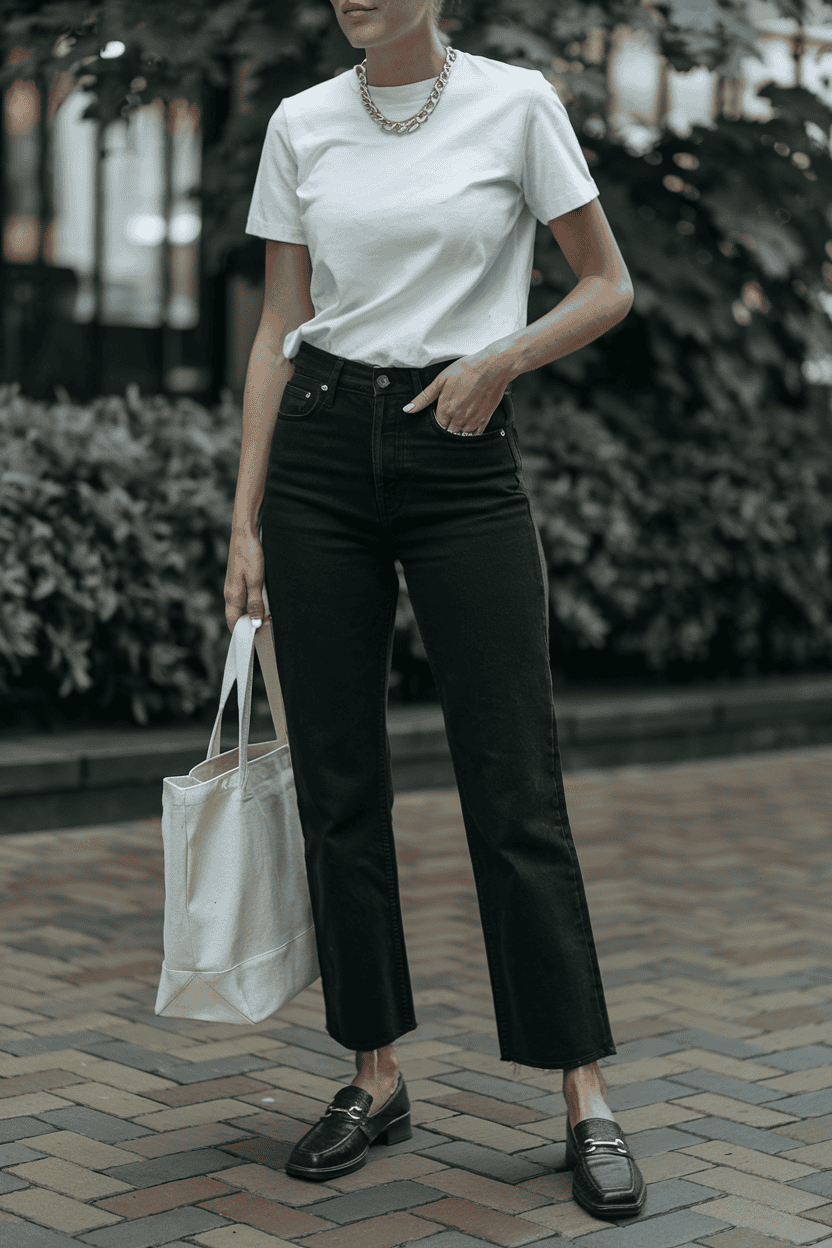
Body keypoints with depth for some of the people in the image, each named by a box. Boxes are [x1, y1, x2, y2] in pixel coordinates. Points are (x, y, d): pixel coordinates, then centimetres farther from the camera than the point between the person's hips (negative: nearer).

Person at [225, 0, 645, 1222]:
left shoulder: (515, 104, -2)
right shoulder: (301, 125, 7)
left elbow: (608, 287, 3)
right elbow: (278, 329, 7)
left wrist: (504, 354, -15)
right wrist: (246, 521, 3)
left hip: (463, 458, -3)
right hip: (320, 453, 3)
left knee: (514, 786, -4)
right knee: (338, 782, 5)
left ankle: (587, 1098, 5)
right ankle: (376, 1076, 18)